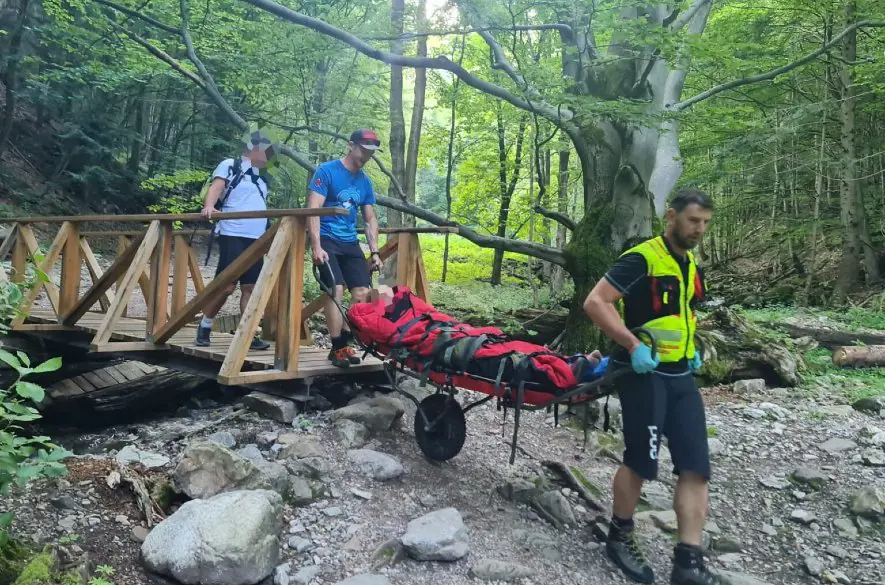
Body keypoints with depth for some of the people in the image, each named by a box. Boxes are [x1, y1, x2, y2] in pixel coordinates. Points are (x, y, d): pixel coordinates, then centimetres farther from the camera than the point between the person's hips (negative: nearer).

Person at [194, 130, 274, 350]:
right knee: (226, 285, -9)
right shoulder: (230, 166, 4)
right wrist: (209, 207, -28)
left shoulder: (261, 178, 23)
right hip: (233, 235, -6)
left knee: (250, 287, 2)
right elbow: (216, 187, -9)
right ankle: (204, 326, 10)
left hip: (256, 239, 7)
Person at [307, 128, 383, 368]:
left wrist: (374, 252, 8)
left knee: (363, 293, -4)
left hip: (351, 243, 6)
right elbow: (313, 210, -14)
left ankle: (344, 343, 7)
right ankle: (338, 348, -10)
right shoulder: (327, 171, -7)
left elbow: (370, 219, 15)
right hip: (327, 240, -6)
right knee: (336, 289, -18)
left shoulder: (365, 181, 11)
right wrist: (316, 246, -22)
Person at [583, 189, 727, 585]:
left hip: (681, 376, 8)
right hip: (645, 374, -8)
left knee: (696, 467, 2)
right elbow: (595, 303, -20)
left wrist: (692, 348, 14)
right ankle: (619, 538, 22)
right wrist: (633, 346, -25)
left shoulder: (692, 268, 14)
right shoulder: (641, 259, -13)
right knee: (641, 462, 0)